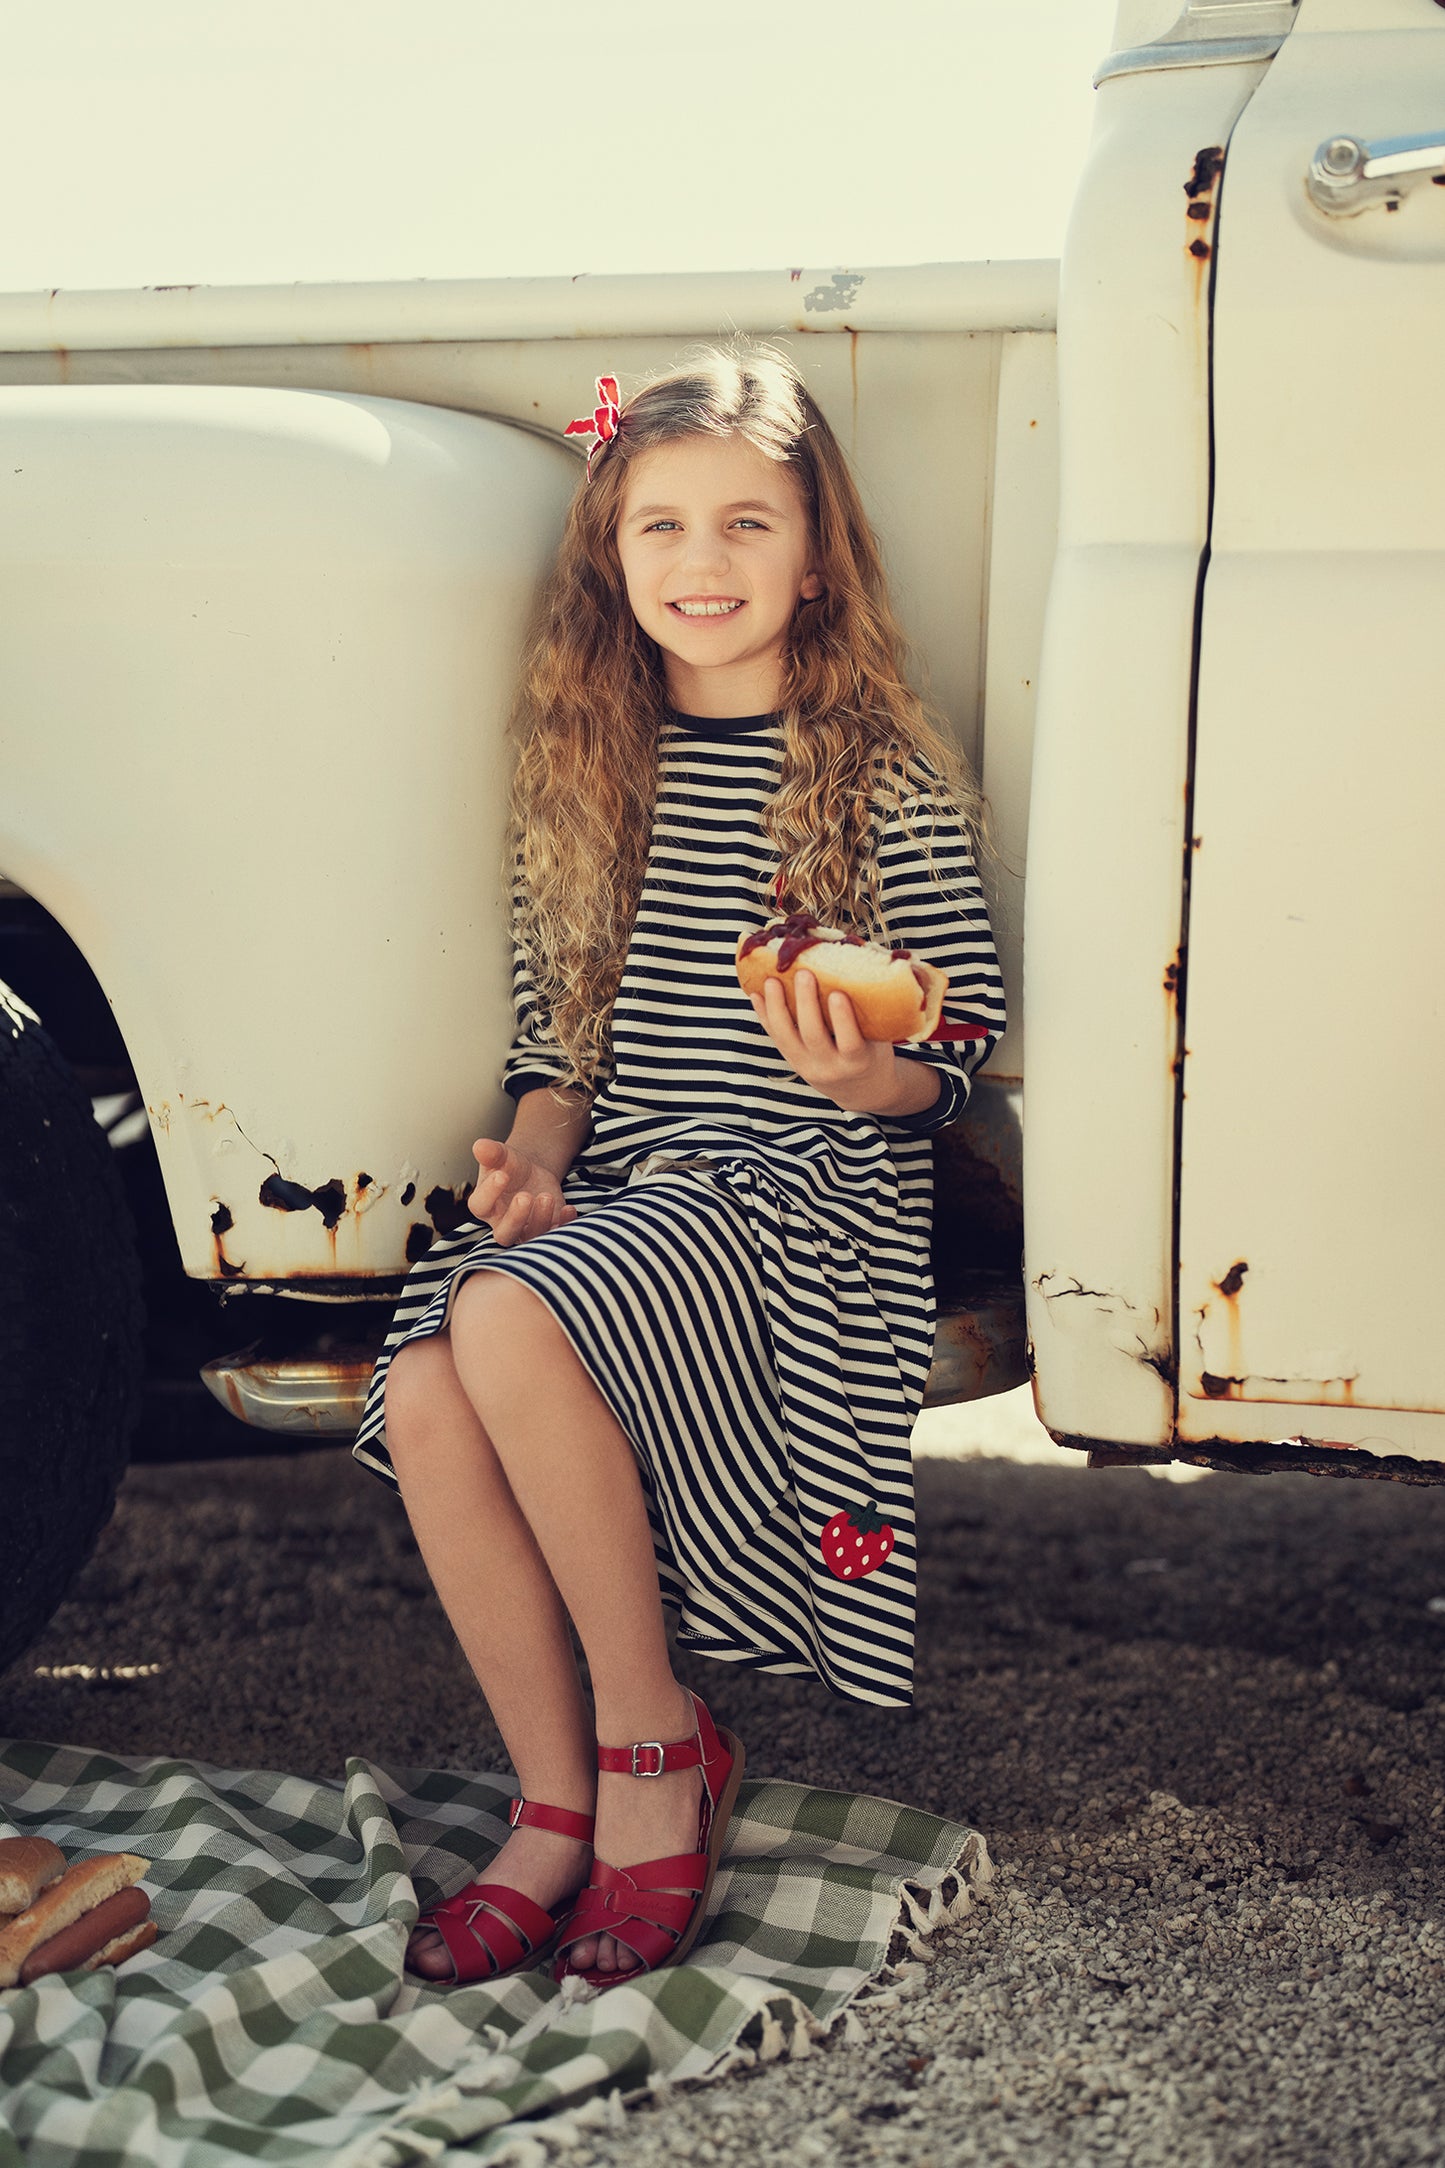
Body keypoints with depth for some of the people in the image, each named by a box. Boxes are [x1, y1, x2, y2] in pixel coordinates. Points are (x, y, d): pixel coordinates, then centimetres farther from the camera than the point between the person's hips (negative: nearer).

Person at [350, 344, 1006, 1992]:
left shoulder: (887, 777, -1)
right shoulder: (588, 772, 13)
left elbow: (961, 1041, 0)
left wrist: (859, 1075, -22)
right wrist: (533, 1158, -3)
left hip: (811, 1186, -5)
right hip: (613, 1184, 5)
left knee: (510, 1322, -33)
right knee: (422, 1395, -26)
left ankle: (654, 1738, -11)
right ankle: (557, 1806, -7)